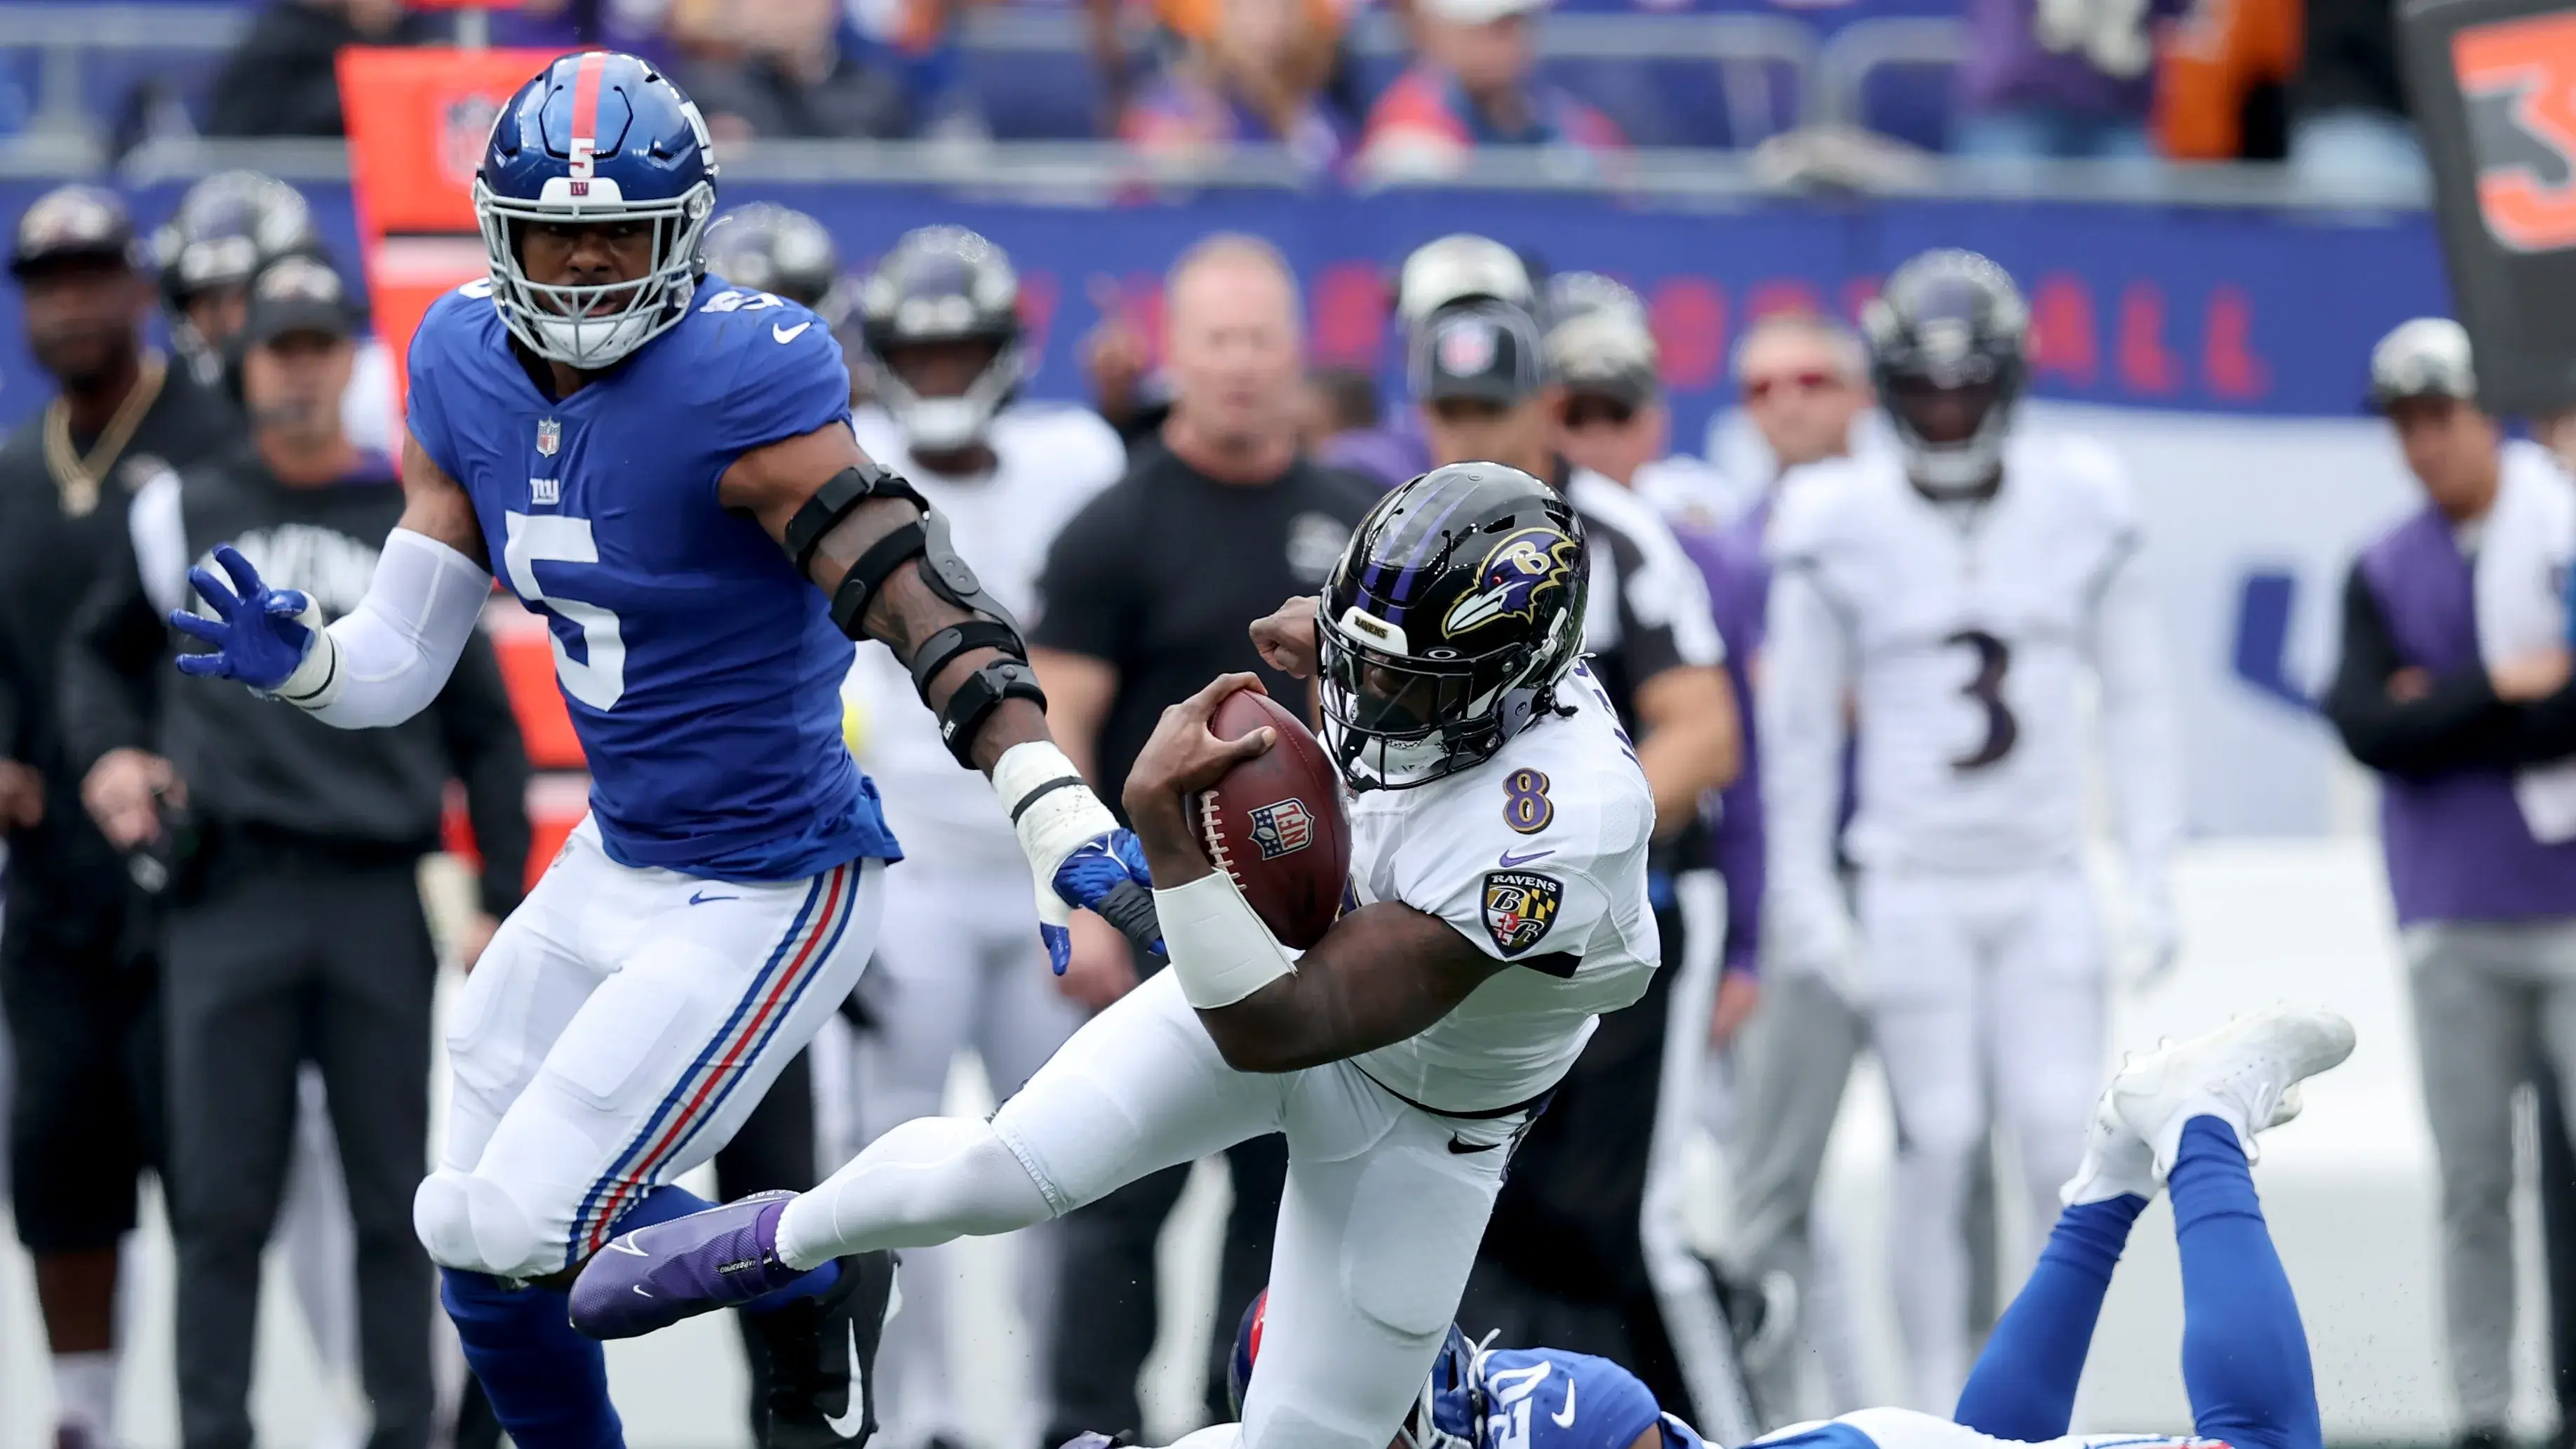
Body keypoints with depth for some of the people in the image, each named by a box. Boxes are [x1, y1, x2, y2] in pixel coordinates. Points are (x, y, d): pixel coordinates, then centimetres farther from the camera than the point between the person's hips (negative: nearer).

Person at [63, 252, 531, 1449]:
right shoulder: (186, 514, 9)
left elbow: (484, 730, 12)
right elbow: (99, 652, 23)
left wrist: (502, 900, 5)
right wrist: (104, 750, 3)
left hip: (378, 897, 0)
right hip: (230, 893, 0)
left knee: (393, 1193, 3)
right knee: (223, 1198, -1)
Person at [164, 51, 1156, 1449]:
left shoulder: (735, 382, -22)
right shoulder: (468, 367, 0)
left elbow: (919, 594, -29)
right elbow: (402, 663, 3)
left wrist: (1057, 813, -40)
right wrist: (298, 660, -20)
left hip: (768, 895, -8)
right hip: (617, 860, 8)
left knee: (523, 1226, -10)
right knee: (480, 1254, 13)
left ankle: (817, 1294, 14)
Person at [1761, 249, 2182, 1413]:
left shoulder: (2082, 505, 2)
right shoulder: (1839, 526, -3)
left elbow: (2134, 699, 7)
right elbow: (1799, 724, 3)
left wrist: (2150, 876, 4)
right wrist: (1804, 897, 0)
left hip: (2047, 881, 2)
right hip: (1912, 885, -2)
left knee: (2061, 1143, -7)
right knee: (1935, 1153, -4)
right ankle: (1944, 1414, 5)